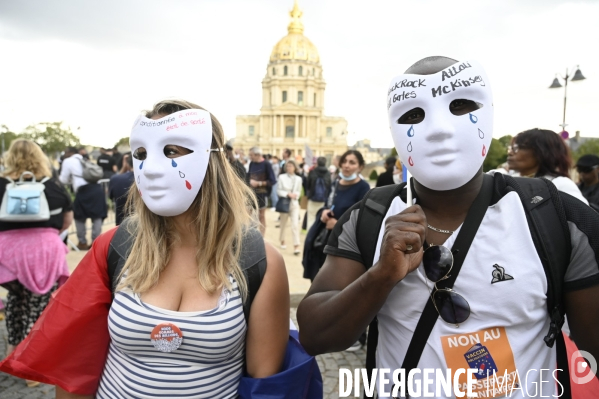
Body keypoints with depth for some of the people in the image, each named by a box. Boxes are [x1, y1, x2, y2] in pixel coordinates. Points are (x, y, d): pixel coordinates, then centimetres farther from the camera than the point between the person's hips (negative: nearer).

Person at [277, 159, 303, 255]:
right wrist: (287, 194, -18)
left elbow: (299, 191, 8)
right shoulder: (282, 177, -3)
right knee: (283, 224, 14)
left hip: (294, 203, 0)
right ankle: (282, 241, 37)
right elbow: (278, 191, -5)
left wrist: (295, 195, -12)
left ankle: (296, 246, -12)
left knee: (295, 224, -11)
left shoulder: (298, 179, 4)